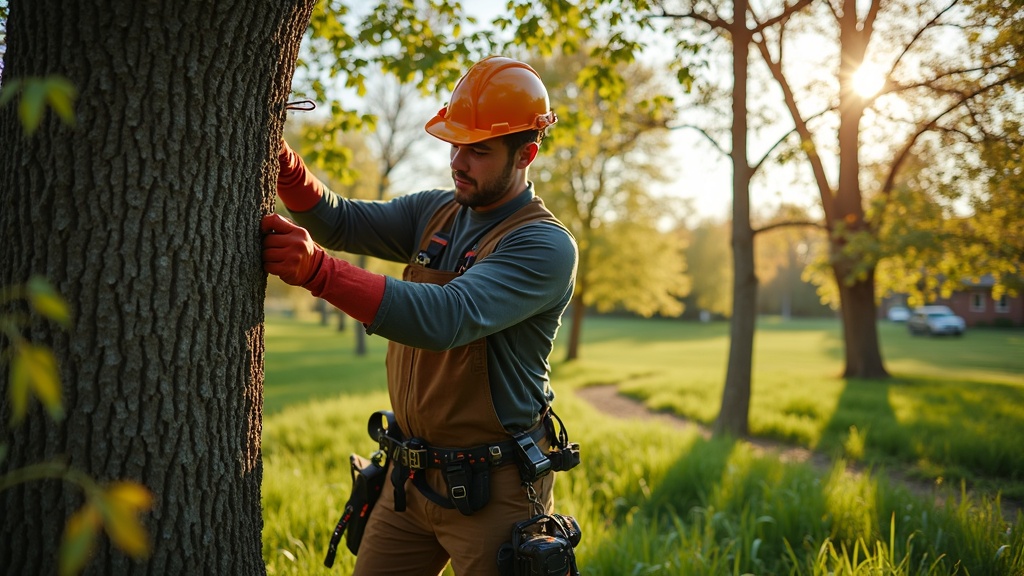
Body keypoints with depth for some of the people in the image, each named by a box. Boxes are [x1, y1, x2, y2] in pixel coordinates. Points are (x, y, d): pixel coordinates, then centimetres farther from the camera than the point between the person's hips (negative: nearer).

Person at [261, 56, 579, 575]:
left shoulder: (545, 246, -17)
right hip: (411, 475, 7)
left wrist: (317, 271, -39)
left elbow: (447, 317, -31)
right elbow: (341, 221, -1)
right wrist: (281, 160, -20)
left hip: (492, 489, -6)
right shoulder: (435, 212, 7)